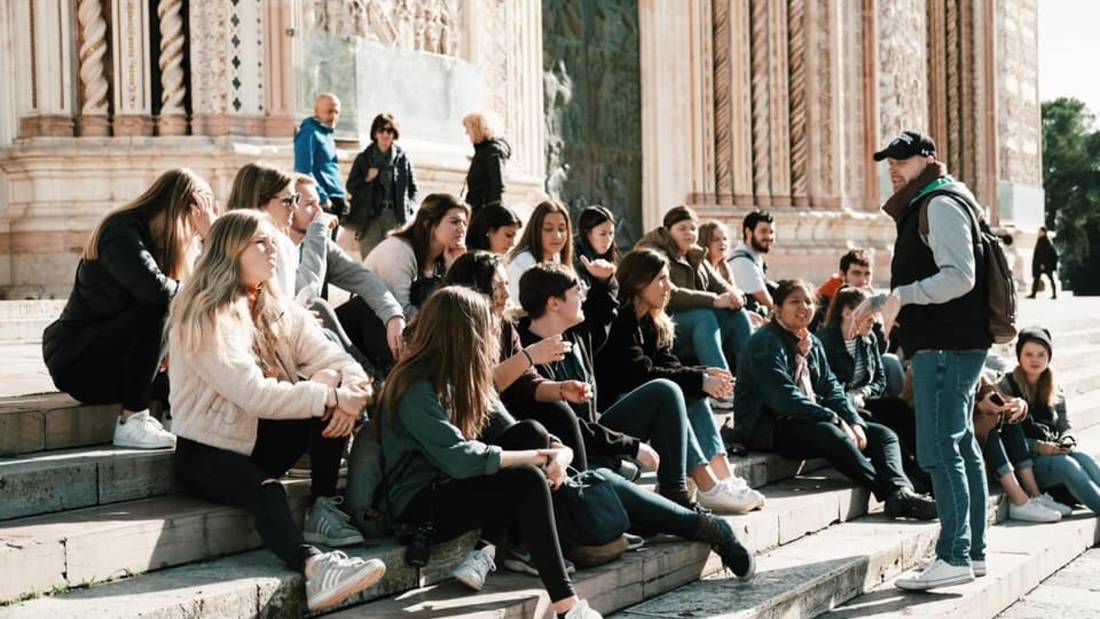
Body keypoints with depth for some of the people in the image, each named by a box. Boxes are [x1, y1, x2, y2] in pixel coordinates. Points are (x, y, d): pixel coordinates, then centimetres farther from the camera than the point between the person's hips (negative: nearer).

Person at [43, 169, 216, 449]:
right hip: (76, 358, -9)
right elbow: (155, 289, -34)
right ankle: (131, 423, -26)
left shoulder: (156, 236, 10)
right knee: (155, 310, -31)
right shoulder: (122, 232, -18)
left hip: (116, 358, 9)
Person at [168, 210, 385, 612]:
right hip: (207, 451, -7)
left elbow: (338, 360, -4)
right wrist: (331, 397, -30)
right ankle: (314, 567, -58)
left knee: (332, 392, -16)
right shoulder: (205, 318, -15)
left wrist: (349, 389, -27)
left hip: (260, 441, 7)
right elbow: (254, 394, -26)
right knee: (262, 488, -38)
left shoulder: (279, 312, 8)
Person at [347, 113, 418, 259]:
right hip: (369, 216, 0)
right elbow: (350, 186, 9)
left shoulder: (402, 158, 10)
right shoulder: (363, 158, 10)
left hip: (395, 215, 0)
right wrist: (367, 179, -8)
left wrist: (408, 208, 1)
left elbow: (412, 187, 15)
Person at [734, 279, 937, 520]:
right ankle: (890, 491, -33)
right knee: (830, 434, -37)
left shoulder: (812, 344, 18)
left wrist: (854, 421, -8)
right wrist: (836, 420, -22)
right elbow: (783, 397, -21)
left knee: (883, 435, -4)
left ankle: (901, 491, -32)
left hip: (809, 420, 9)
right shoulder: (765, 343, -10)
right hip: (768, 427, -9)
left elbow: (831, 387, 12)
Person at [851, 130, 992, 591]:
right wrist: (879, 301, 20)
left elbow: (959, 276, -22)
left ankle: (954, 557, -12)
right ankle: (974, 550, 21)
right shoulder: (923, 207, 22)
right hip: (949, 343, 11)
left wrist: (901, 295, -22)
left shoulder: (941, 205, -10)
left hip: (947, 345, -11)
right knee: (961, 446, 14)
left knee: (940, 451, -12)